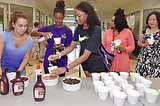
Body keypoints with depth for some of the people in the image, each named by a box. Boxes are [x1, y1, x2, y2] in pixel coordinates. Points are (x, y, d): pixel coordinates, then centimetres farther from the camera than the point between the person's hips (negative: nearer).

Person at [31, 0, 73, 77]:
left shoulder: (68, 31, -2)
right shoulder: (48, 28, 3)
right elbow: (32, 33, 4)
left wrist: (62, 48, -20)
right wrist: (42, 33, -15)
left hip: (61, 63, -1)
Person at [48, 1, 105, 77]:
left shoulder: (95, 30, -24)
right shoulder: (79, 29, -2)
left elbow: (85, 55, -28)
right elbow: (71, 46, 0)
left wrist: (66, 68, -31)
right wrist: (58, 55, -18)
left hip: (95, 65, -6)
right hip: (85, 63, 6)